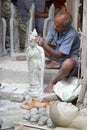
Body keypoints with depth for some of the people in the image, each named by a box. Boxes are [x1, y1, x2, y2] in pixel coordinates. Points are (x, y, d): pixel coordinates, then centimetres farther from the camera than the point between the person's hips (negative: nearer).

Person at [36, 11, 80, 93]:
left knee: (68, 63, -43)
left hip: (71, 57, -7)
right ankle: (55, 63, -2)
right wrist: (41, 41, -31)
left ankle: (53, 82, -17)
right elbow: (47, 42, -8)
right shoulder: (54, 26, -14)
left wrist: (44, 45, -43)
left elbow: (59, 55, -34)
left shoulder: (71, 35, -34)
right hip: (57, 53, 7)